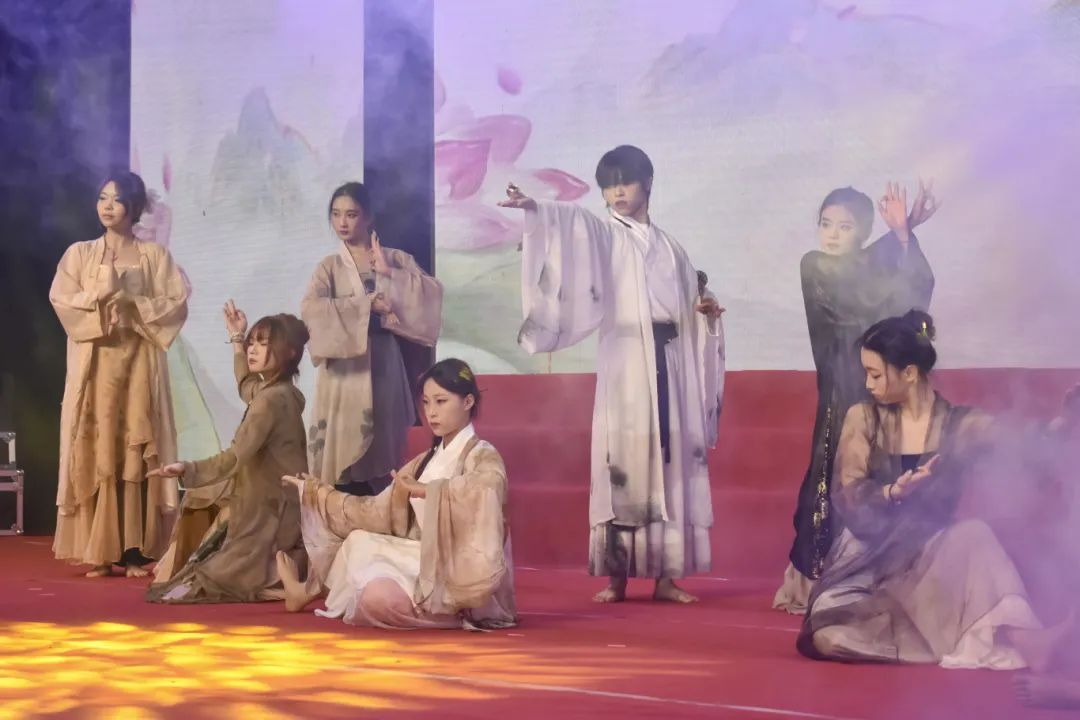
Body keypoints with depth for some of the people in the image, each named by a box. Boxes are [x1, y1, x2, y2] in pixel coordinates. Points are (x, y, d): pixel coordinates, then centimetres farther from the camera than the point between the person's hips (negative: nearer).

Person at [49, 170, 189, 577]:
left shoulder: (155, 256, 7)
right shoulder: (79, 254, 10)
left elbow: (177, 304, -2)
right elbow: (60, 300, -2)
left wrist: (131, 300, -13)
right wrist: (99, 295, -15)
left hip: (139, 364, -1)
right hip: (94, 365, 1)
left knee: (137, 453, -5)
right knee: (94, 452, -4)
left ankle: (135, 551, -3)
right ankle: (98, 552, -3)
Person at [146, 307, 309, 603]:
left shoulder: (270, 400, -19)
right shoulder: (284, 392, 9)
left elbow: (235, 457, -25)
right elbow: (247, 386, 34)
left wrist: (188, 470, -25)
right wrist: (237, 338, 35)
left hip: (268, 516, -10)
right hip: (272, 509, 10)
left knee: (207, 581, -9)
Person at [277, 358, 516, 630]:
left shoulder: (484, 457, -11)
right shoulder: (426, 462, 13)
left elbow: (485, 486, -36)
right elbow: (380, 513, 10)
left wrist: (423, 490, -29)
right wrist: (316, 492, 9)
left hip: (462, 576, -8)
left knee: (380, 596, -25)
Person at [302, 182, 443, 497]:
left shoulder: (395, 259, 8)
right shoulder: (329, 267, 5)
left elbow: (433, 291, -6)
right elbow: (311, 309, -14)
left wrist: (389, 273, -13)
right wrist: (366, 305, -18)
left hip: (383, 364, 1)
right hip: (344, 367, -1)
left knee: (381, 451, 2)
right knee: (342, 449, -6)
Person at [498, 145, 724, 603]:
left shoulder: (670, 248, 18)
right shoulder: (603, 234, 6)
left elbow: (691, 315, 21)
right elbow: (571, 222, -17)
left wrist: (707, 310, -1)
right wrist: (535, 208, -36)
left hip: (670, 363, 4)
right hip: (624, 361, -3)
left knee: (671, 461, 1)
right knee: (623, 459, -9)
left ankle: (666, 575, 6)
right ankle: (616, 577, -4)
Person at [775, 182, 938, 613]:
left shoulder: (881, 266, 12)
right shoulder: (815, 267, 1)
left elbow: (918, 288, -8)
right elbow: (862, 296, -15)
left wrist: (903, 234, -21)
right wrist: (901, 233, -18)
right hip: (844, 391, -3)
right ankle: (823, 580, -2)